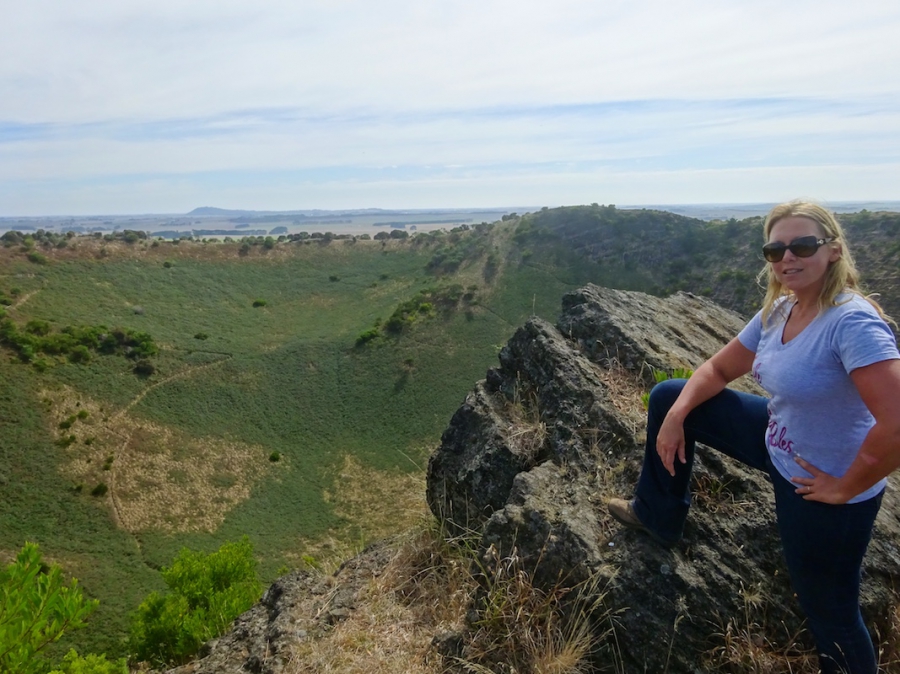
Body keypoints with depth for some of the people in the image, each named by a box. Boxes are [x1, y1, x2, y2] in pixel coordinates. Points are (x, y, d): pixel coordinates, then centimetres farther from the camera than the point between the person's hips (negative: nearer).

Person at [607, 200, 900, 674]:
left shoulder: (853, 321, -29)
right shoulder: (779, 311, -4)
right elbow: (718, 369, 7)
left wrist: (845, 488, -22)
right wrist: (676, 415, -9)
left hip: (825, 492, -8)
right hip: (777, 443, 8)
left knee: (830, 614, 9)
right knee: (668, 396, 9)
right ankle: (658, 515, 27)